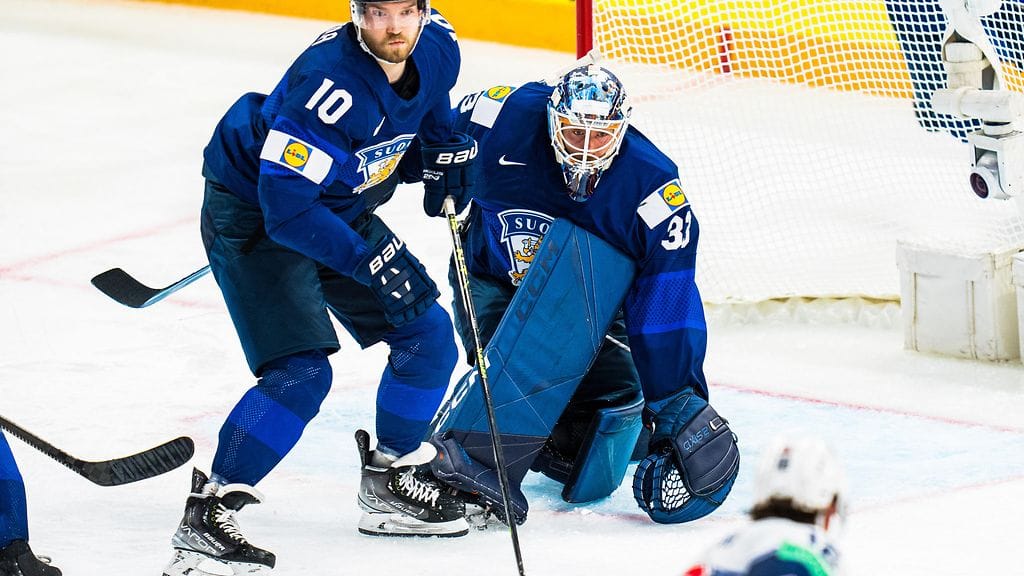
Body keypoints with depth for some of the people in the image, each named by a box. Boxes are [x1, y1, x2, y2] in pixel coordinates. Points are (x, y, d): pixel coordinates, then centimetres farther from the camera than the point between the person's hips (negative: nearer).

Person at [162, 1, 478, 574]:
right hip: (254, 214, -8)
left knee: (428, 335, 9)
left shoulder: (438, 48, -11)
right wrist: (367, 260, -39)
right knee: (301, 372, -21)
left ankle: (390, 482, 27)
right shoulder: (327, 81, -34)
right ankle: (207, 516, -16)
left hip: (341, 211, 8)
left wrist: (447, 150, 6)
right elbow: (286, 206, -34)